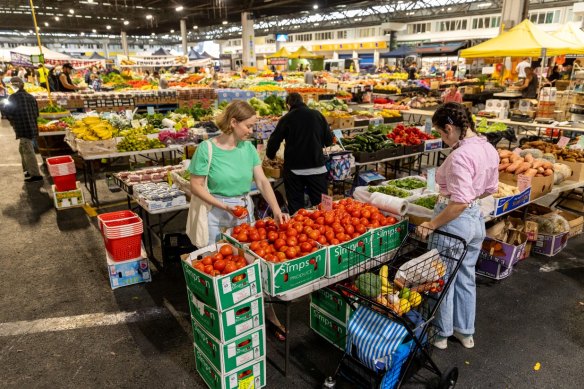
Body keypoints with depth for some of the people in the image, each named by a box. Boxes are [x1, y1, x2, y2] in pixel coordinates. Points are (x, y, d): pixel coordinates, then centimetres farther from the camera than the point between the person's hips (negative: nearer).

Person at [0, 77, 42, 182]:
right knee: (23, 150, 21)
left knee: (28, 151, -6)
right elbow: (36, 113, 14)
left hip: (23, 128, -8)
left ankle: (36, 174, -6)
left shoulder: (14, 97, -9)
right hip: (32, 127, 8)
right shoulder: (30, 97, 12)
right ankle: (29, 170, 26)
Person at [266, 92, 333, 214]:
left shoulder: (287, 118, -2)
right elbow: (329, 140, 5)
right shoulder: (317, 115, 3)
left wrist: (270, 155, 18)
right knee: (320, 204, 8)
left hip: (294, 168, -1)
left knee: (295, 207, 8)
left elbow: (274, 141, -1)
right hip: (317, 167, 1)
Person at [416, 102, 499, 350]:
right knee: (466, 277, 23)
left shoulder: (459, 156, -26)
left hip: (455, 221, -8)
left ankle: (442, 334, 31)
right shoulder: (489, 149, 2)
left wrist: (431, 225, -22)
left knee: (443, 280, 12)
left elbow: (459, 203, -29)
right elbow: (490, 188, 12)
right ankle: (465, 332, 39)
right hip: (477, 219, 9)